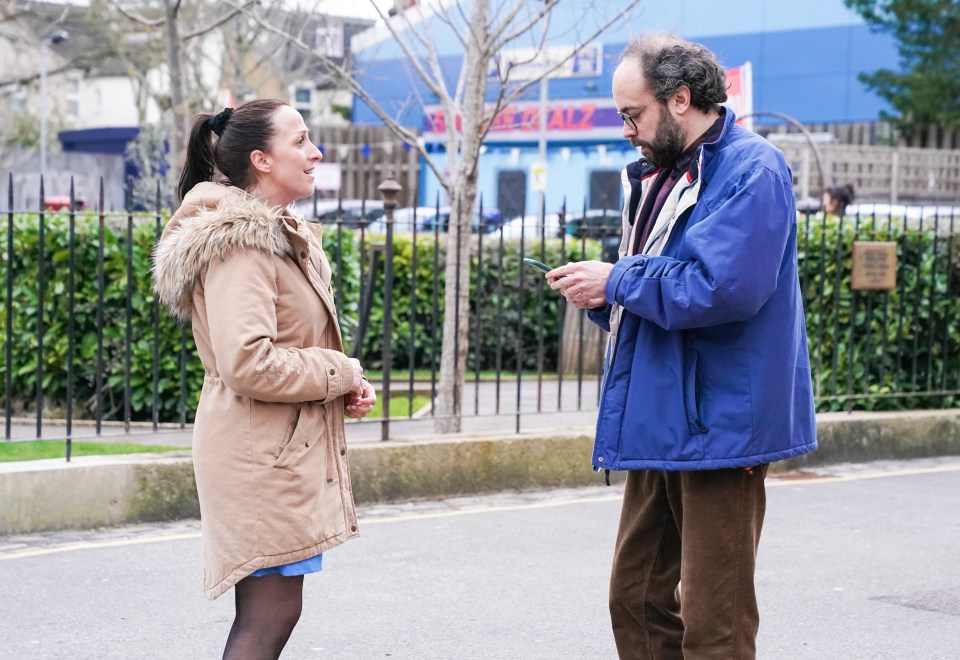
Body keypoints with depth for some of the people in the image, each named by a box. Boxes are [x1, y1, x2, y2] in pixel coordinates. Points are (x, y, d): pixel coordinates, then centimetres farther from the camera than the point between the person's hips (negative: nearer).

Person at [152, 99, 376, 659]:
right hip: (262, 453, -10)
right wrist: (341, 373, -13)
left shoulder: (285, 237, 17)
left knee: (270, 612, 12)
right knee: (271, 613, -10)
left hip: (288, 450, 10)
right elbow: (248, 364, -26)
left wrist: (348, 384, 7)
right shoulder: (240, 245, -16)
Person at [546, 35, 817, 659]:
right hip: (659, 423, 9)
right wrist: (601, 294, 2)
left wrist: (617, 281, -13)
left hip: (715, 427, -9)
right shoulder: (660, 175, 16)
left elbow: (719, 288, -25)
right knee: (637, 601, 14)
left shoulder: (751, 169, -13)